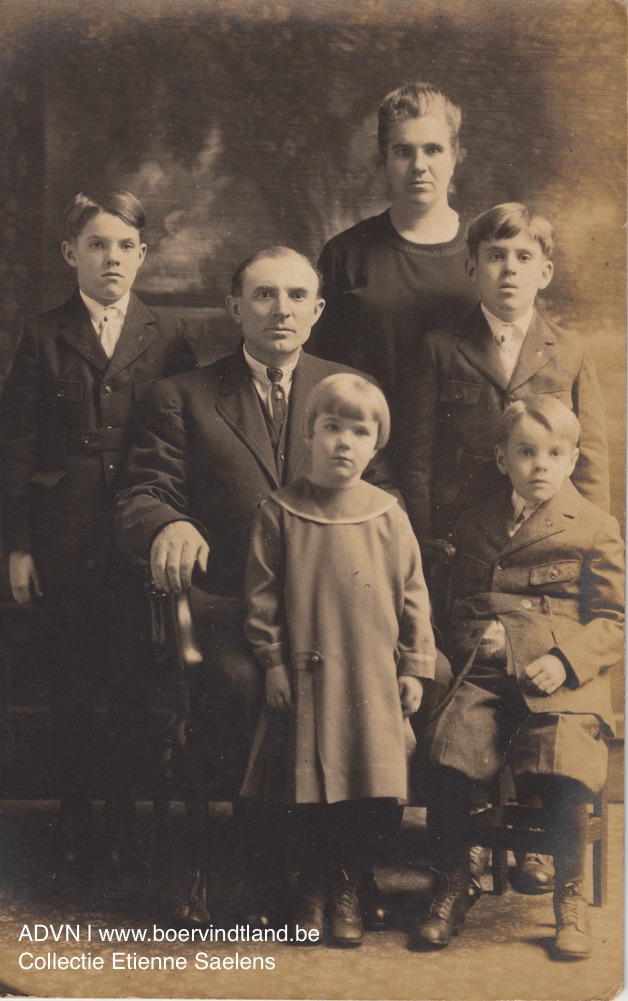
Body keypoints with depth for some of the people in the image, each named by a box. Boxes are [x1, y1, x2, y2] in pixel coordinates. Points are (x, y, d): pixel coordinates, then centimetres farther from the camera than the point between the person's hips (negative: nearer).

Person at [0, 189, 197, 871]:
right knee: (70, 691, 9)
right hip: (64, 543, 0)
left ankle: (123, 815, 22)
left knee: (133, 689, 5)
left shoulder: (166, 341, 4)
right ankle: (73, 818, 25)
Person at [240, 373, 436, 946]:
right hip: (305, 674, -1)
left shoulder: (388, 516, 1)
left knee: (361, 790, 6)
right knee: (309, 788, 6)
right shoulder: (280, 513, -2)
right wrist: (273, 662, -3)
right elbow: (262, 597, 0)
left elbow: (412, 593, 5)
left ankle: (347, 893, 21)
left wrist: (415, 666, 3)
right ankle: (312, 891, 23)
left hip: (372, 681, 1)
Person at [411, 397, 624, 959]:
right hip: (487, 672, 3)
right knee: (449, 759, -21)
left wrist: (566, 660, -13)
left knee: (562, 770, -26)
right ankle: (450, 894, 0)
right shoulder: (477, 527, 19)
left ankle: (570, 899, 0)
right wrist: (474, 635, 3)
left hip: (560, 677, -3)